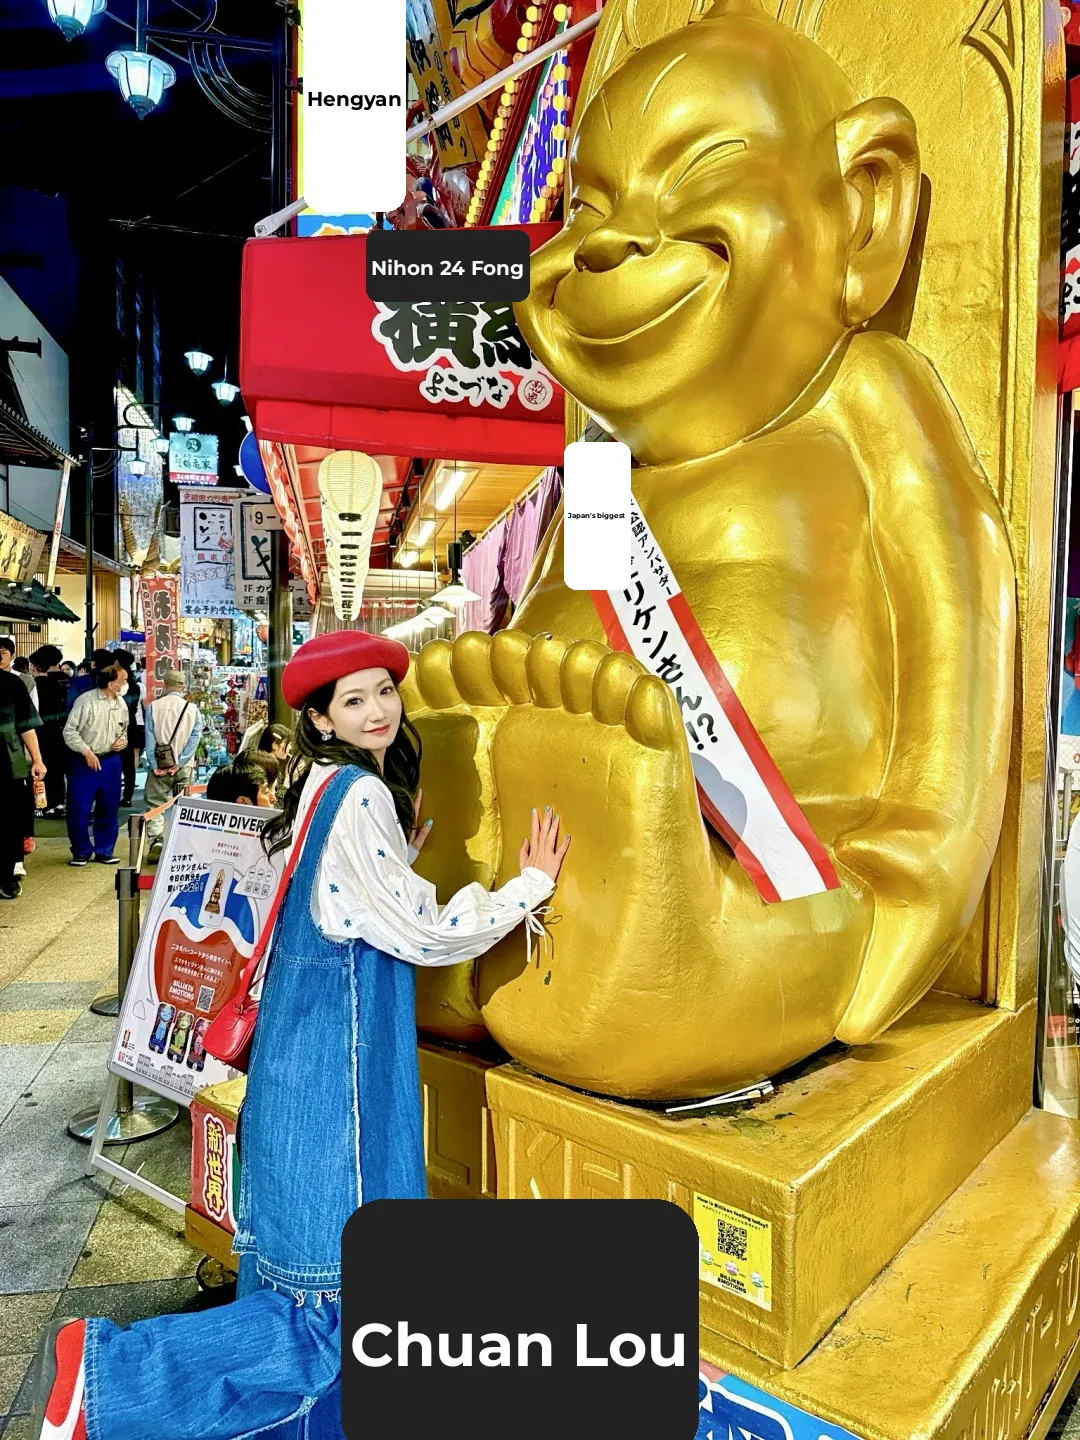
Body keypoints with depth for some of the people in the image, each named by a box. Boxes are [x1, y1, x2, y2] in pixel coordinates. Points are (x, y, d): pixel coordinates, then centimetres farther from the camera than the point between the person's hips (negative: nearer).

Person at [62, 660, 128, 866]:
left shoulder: (121, 703, 6)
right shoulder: (86, 700, -12)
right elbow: (69, 731, -10)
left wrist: (123, 740, 0)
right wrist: (86, 751, -18)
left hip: (111, 762, 5)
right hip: (85, 762, -5)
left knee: (109, 809, 10)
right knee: (79, 809, -1)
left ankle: (104, 851, 21)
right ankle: (81, 852, 14)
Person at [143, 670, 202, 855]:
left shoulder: (152, 706, 0)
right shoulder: (192, 709, 0)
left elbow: (149, 738, -4)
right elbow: (194, 739, -6)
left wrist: (154, 765, -4)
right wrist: (179, 763, -6)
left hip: (159, 765, -1)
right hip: (183, 766, 1)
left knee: (154, 805, 4)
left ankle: (156, 841, -12)